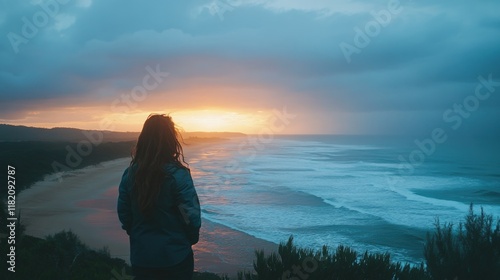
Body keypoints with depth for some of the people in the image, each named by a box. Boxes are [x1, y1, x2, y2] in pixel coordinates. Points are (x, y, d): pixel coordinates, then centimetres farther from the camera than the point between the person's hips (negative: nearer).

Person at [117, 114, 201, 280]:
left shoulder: (130, 173, -5)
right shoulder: (177, 174, -19)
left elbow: (123, 213, 2)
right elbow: (191, 215, -16)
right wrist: (192, 238, 3)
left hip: (141, 255, 4)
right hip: (175, 256, -3)